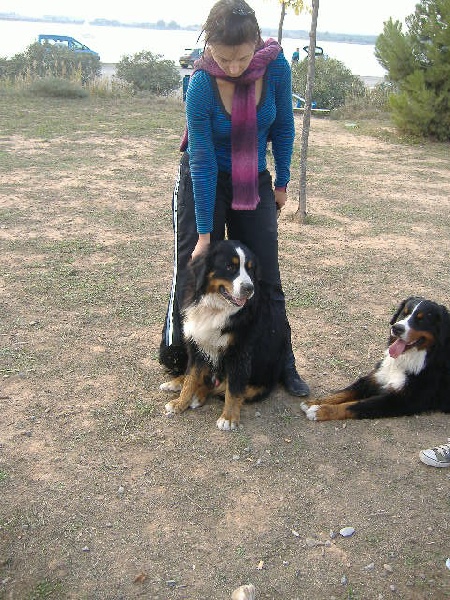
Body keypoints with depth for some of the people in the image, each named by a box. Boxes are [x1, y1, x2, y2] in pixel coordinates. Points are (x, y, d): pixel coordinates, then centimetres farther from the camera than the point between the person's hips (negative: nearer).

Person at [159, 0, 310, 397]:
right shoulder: (201, 85, -25)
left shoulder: (276, 66, -19)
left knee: (266, 276, 4)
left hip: (254, 183, 3)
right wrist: (204, 234, -20)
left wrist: (282, 183, 3)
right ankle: (177, 361, 19)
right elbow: (203, 162, -23)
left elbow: (283, 127, -3)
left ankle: (282, 364, 17)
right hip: (202, 182, -2)